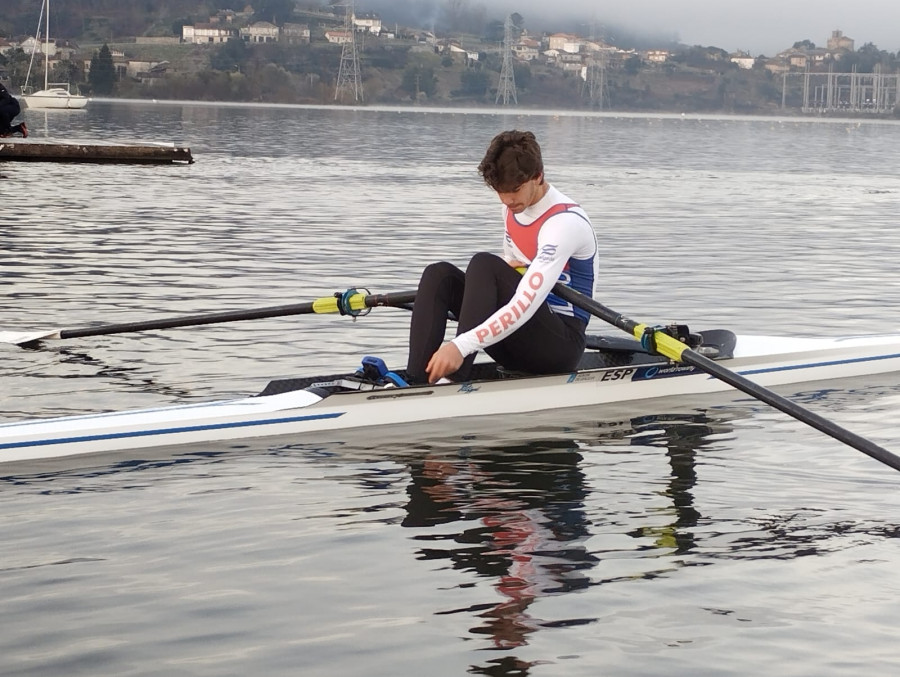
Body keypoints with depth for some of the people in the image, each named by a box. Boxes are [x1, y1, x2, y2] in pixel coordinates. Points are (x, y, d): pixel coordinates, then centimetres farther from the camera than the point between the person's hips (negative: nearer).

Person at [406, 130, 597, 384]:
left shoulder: (566, 222, -20)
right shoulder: (513, 206, 6)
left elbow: (525, 306, -31)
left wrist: (461, 347, -41)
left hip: (560, 345, -8)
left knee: (484, 265, -26)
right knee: (439, 274, -9)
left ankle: (454, 380, -36)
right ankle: (415, 381, -27)